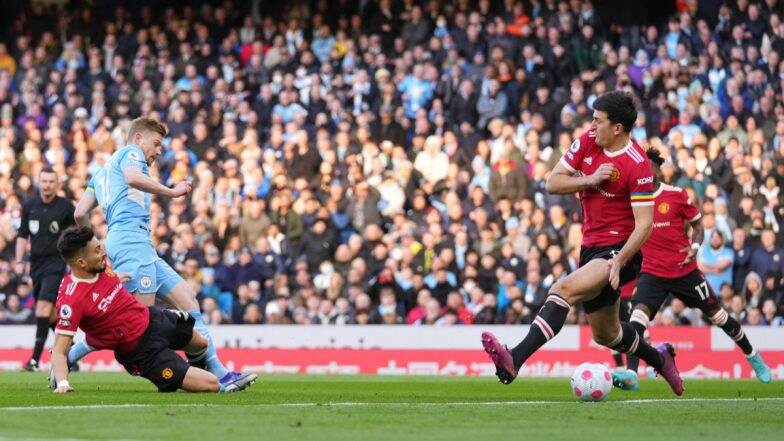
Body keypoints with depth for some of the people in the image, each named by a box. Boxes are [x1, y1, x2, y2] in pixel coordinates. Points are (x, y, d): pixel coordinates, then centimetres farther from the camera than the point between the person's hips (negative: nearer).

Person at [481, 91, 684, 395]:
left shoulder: (637, 165, -18)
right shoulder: (587, 142, 1)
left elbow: (644, 224, -19)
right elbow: (553, 183, 2)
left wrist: (618, 262, -29)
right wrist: (591, 180, -14)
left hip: (619, 252, -8)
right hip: (591, 248, 8)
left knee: (564, 290, -31)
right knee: (605, 334, 20)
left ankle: (514, 360, -43)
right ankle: (659, 359, 48)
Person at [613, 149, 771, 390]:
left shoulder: (677, 195, -5)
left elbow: (696, 224, 6)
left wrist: (695, 247, -11)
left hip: (684, 269, -1)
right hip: (651, 272, 1)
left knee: (716, 314, 11)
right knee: (639, 312, -25)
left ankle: (752, 356, 35)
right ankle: (631, 374, -36)